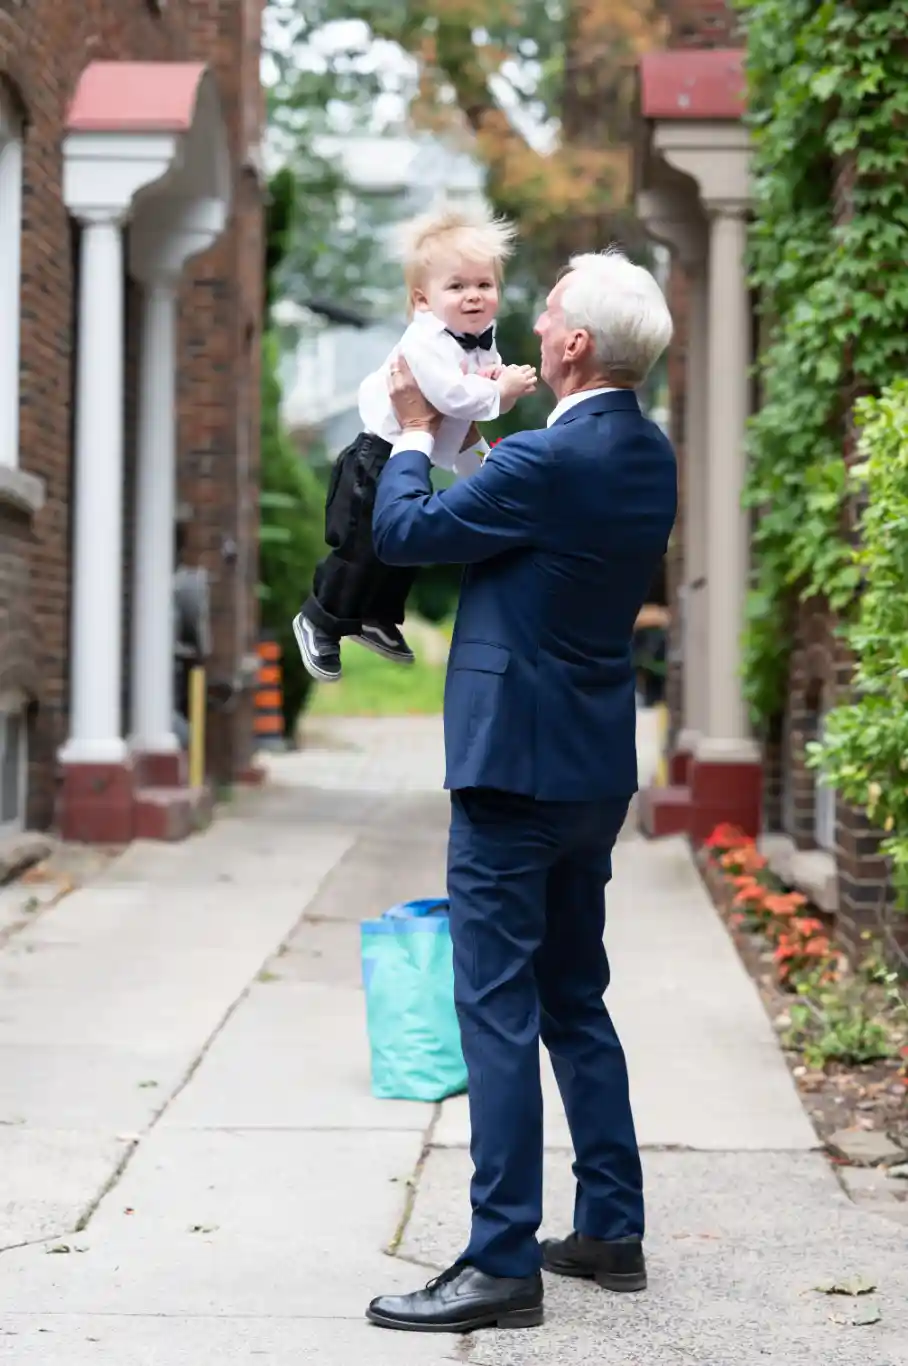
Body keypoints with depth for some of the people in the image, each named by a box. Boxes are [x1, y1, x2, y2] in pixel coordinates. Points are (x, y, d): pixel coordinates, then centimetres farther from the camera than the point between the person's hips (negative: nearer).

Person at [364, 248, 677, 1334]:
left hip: (515, 765, -9)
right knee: (575, 1000, 18)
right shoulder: (649, 457, 7)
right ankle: (611, 1230, 25)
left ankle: (503, 1264, -2)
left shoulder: (546, 461, -20)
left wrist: (414, 430, 6)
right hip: (596, 766, 9)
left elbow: (402, 532, -10)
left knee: (497, 1009, -5)